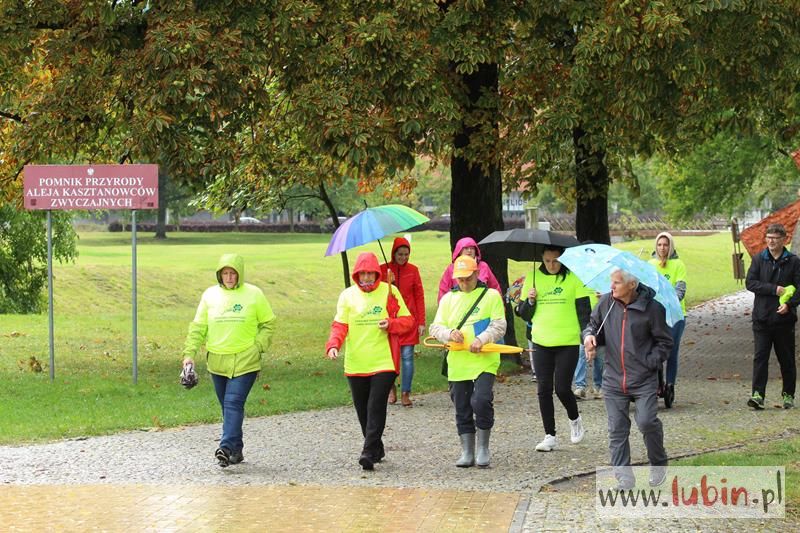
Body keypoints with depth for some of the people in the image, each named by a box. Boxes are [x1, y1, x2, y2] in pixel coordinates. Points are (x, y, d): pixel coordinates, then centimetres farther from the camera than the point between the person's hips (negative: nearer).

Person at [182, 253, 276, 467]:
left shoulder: (254, 294, -1)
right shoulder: (210, 295, 6)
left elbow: (268, 324, 7)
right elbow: (198, 327, 8)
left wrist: (258, 347, -7)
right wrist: (189, 353, -2)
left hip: (245, 362, -4)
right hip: (217, 361, 4)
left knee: (234, 403, -15)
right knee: (227, 407, 9)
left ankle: (226, 448, -22)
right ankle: (237, 450, 18)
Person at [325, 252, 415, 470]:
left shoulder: (389, 292, 2)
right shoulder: (348, 295, 6)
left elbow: (408, 321, 6)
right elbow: (340, 325, 0)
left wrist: (391, 324, -14)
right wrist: (333, 345, -19)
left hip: (383, 362, -3)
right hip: (355, 364, 3)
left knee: (376, 407, -12)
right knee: (363, 410, 10)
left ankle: (369, 452, -14)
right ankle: (377, 449, 26)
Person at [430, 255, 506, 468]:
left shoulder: (491, 296, 3)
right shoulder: (448, 299, 13)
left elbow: (498, 326, -4)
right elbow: (436, 328, 8)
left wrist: (481, 339, -20)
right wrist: (450, 333, -13)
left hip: (484, 361, -4)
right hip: (457, 363, 4)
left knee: (481, 400, -19)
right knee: (462, 409, 7)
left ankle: (483, 448, -2)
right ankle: (467, 452, 17)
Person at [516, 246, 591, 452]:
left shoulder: (573, 278, -3)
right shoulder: (533, 278, 6)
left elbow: (584, 309, -2)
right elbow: (524, 314, 11)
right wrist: (529, 301, -10)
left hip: (568, 343, -3)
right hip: (541, 342, 3)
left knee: (562, 388, -6)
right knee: (544, 390, 2)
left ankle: (575, 420, 24)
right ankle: (550, 436, 10)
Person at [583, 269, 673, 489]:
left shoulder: (651, 308, -8)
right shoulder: (606, 303, 2)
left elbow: (664, 341, 0)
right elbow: (594, 324, 20)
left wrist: (649, 362, -10)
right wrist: (589, 336, -3)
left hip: (643, 380, -4)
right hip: (614, 379, 4)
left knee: (647, 422, -14)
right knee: (617, 429, 2)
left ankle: (658, 464, 12)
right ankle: (624, 477, 9)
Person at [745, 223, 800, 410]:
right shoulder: (759, 260, 7)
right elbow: (750, 282, -3)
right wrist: (775, 289, -13)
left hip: (784, 318, -1)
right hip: (762, 317, 1)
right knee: (760, 357, -7)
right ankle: (758, 394, -12)